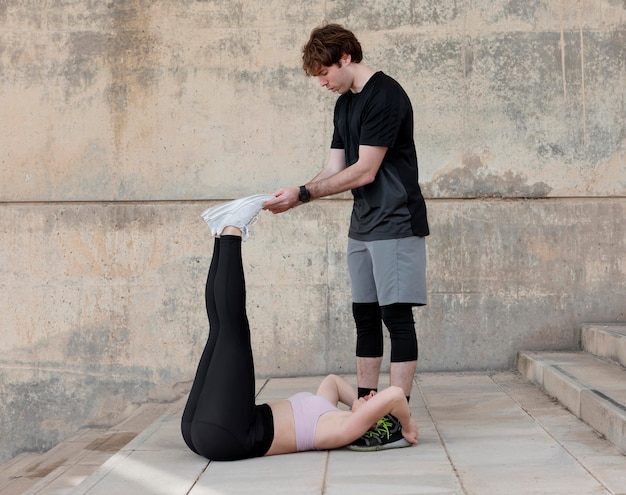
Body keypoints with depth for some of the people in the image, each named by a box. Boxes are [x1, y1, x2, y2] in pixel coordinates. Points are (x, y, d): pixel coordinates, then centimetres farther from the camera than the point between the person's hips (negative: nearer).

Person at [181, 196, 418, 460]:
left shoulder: (347, 427, -5)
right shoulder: (327, 414, 22)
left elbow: (394, 394, -20)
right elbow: (332, 379, 43)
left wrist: (408, 426, -3)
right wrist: (359, 403, 30)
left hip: (224, 436, -8)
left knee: (233, 326, -13)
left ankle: (232, 232, 3)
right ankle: (225, 235, 3)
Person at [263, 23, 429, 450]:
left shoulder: (384, 96, -15)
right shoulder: (345, 104, 14)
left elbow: (365, 171, -19)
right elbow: (335, 171, 12)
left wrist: (303, 194, -16)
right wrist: (295, 197, -4)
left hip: (395, 224, -9)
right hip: (363, 226, 9)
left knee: (396, 316, -7)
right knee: (365, 317, 10)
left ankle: (396, 421, -5)